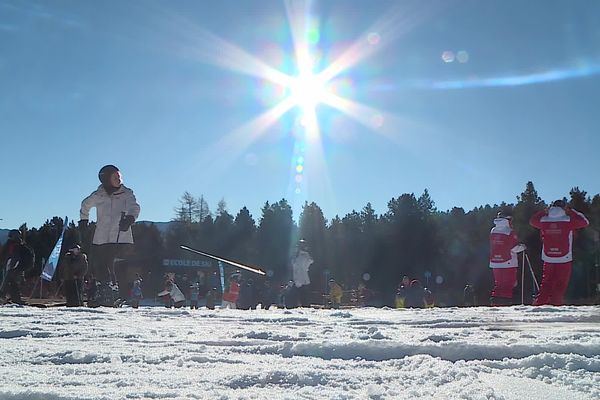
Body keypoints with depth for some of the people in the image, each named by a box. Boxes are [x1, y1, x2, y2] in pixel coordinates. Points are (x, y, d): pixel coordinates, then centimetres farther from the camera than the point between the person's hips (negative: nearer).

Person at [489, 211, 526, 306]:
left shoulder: (493, 231, 8)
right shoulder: (510, 232, -11)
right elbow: (514, 247, -11)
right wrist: (522, 246, 9)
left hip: (495, 262, 6)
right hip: (508, 262, -6)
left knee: (498, 283, 13)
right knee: (509, 283, 1)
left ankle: (495, 298, 5)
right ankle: (505, 299, -6)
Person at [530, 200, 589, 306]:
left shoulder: (543, 221, -1)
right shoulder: (568, 221, -9)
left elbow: (532, 220, 20)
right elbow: (585, 221, 4)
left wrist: (544, 211, 18)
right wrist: (570, 211, 8)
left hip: (548, 259, 3)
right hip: (564, 259, -3)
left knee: (546, 282, 12)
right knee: (561, 283, 4)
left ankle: (540, 301, 6)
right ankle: (556, 302, -2)